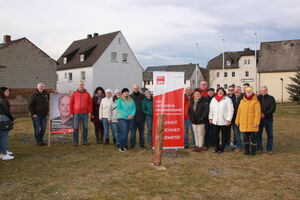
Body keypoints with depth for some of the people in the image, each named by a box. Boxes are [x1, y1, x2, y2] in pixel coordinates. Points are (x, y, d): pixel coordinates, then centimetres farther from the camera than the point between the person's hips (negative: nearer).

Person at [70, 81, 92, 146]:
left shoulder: (87, 94, 6)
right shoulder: (74, 94, 5)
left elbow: (90, 103, 6)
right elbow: (71, 103, 5)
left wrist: (90, 112, -2)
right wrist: (71, 113, 0)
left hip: (85, 113, 1)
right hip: (76, 113, -1)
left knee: (85, 128, 5)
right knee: (76, 128, -1)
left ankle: (85, 141, 15)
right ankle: (75, 142, 5)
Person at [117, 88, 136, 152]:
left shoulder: (131, 100, 14)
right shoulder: (119, 100, 2)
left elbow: (134, 108, 7)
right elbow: (119, 109, -7)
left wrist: (132, 114, -11)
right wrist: (127, 115, -15)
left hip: (129, 119, 4)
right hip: (122, 118, -4)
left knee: (126, 133, 10)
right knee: (124, 133, -12)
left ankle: (125, 146, 18)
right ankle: (121, 147, -5)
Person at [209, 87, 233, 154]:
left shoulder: (227, 100, -6)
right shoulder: (213, 100, 10)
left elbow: (230, 110, -10)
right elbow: (211, 110, 15)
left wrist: (228, 120, -14)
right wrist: (210, 118, 10)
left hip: (224, 121, -4)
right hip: (215, 121, 4)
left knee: (224, 135, 6)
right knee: (215, 135, 7)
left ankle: (221, 149, 16)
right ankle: (217, 148, 19)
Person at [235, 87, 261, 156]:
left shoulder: (255, 101, -3)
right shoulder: (242, 101, 13)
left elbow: (257, 113, -8)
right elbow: (239, 112, 16)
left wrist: (256, 122, -15)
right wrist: (237, 121, 12)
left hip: (251, 124, -5)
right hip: (243, 123, 5)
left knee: (252, 137, 0)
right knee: (245, 137, 9)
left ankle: (253, 151, 9)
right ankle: (247, 150, 19)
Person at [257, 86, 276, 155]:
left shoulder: (271, 98, 3)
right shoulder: (257, 98, 6)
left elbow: (273, 108, -6)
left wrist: (265, 114, -14)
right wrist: (260, 114, -12)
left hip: (268, 119, -1)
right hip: (259, 119, 1)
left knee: (270, 135, 4)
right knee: (258, 134, 4)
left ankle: (269, 149, 13)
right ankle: (259, 149, 14)